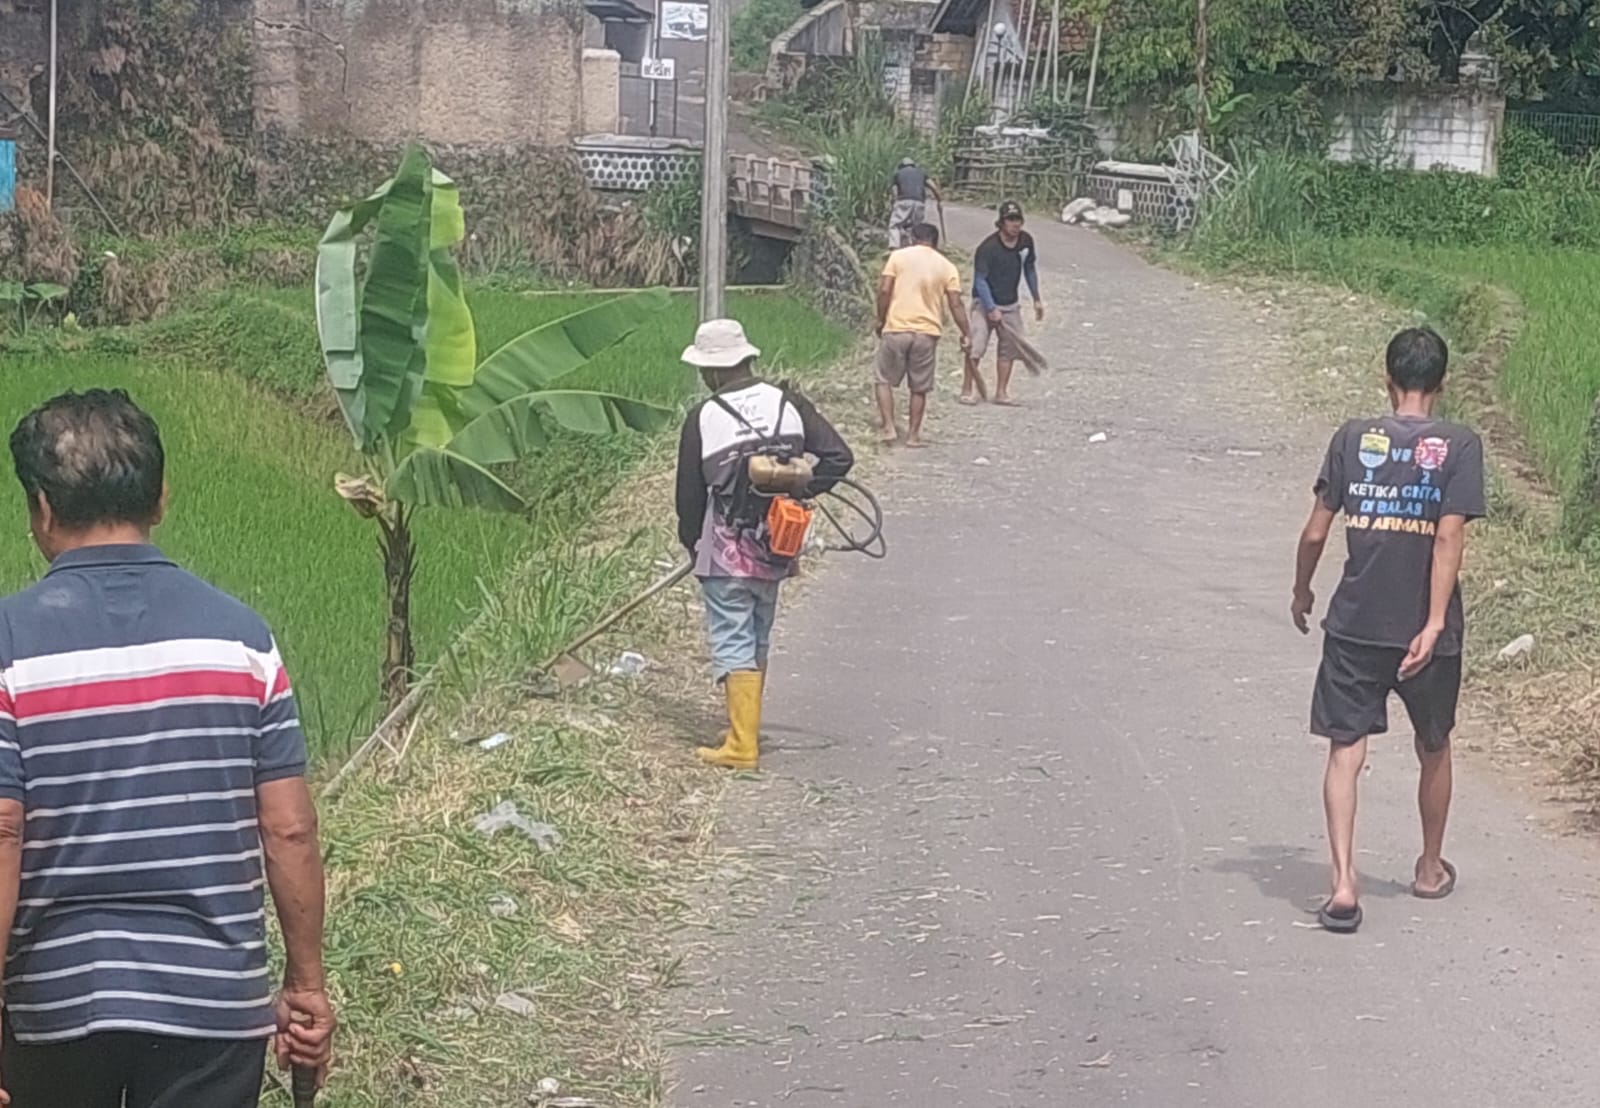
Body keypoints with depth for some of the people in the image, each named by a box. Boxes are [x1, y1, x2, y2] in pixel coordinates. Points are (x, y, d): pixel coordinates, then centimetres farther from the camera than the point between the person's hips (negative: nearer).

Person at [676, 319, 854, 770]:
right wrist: (800, 493, 7)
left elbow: (689, 495, -3)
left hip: (725, 553, -5)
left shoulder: (704, 419, -11)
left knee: (733, 645, -1)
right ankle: (746, 727, 30)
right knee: (757, 643, 19)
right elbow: (839, 457, -3)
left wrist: (692, 544, 13)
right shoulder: (788, 404, -1)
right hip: (775, 550, 5)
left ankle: (742, 745, -6)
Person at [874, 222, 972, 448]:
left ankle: (889, 428, 1)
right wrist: (966, 334, 8)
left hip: (896, 329, -2)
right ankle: (913, 434, 15)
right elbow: (956, 304, 1)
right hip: (927, 332, 2)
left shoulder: (898, 256, 1)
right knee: (919, 387, 12)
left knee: (884, 380, 11)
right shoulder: (946, 267, 6)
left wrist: (881, 320, 5)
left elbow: (884, 290, -6)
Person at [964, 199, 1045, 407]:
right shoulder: (988, 247, -21)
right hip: (985, 303, -5)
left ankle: (1001, 392, 16)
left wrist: (1036, 299, 16)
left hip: (1011, 305, 5)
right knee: (975, 347, -13)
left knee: (1009, 347, 7)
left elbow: (1030, 269, 13)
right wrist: (991, 309, -23)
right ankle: (968, 389, -2)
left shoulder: (1026, 241, -3)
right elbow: (980, 280, -19)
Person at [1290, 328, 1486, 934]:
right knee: (1434, 749, 19)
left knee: (1345, 750, 0)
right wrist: (1434, 624, -16)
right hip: (1425, 629, 0)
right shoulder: (1459, 446, -5)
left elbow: (1315, 531, 0)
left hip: (1354, 625, 0)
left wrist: (1301, 593, 17)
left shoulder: (1352, 438, -1)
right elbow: (1448, 540, -14)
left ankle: (1343, 883, -15)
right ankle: (1431, 869, 35)